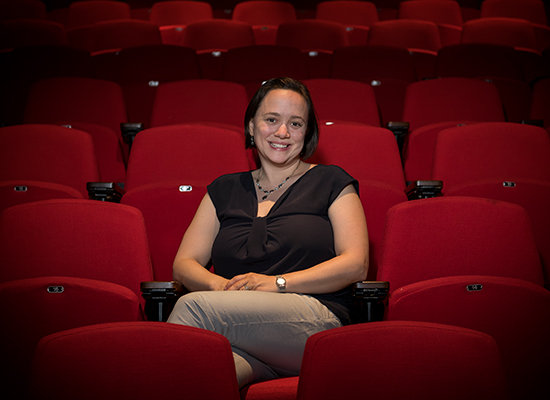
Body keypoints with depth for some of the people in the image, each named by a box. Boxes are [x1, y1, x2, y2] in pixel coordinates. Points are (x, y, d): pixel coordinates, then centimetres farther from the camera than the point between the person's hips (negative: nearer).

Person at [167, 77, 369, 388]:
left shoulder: (331, 183, 15)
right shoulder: (225, 190, 25)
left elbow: (356, 264, 2)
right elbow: (184, 264, 18)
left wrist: (278, 283, -9)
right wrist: (220, 284, -6)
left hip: (315, 322, -2)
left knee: (193, 305, -30)